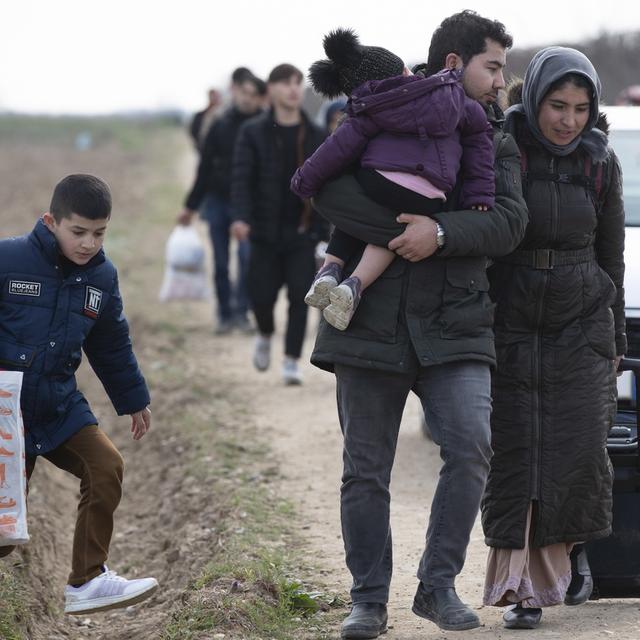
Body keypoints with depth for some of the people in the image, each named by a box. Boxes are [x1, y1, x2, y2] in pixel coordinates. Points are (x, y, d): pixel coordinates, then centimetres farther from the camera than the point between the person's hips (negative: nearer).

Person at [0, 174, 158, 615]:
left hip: (60, 404, 5)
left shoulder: (102, 277, 3)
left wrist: (135, 401, 25)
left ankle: (88, 581, -5)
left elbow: (113, 347, 18)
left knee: (106, 467, -15)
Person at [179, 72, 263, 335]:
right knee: (220, 264, 6)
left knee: (247, 256, -15)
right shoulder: (220, 125, 3)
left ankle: (241, 312, -4)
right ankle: (225, 315, 16)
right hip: (218, 202, 2)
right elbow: (205, 168, 9)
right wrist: (191, 205, 10)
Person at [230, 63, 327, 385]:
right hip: (266, 231, -1)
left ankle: (291, 362, 1)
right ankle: (265, 335, 32)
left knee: (299, 297, -6)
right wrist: (240, 217, -23)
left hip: (303, 233, 1)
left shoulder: (316, 136, 5)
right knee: (262, 295, 0)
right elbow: (240, 178, -7)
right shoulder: (253, 132, 0)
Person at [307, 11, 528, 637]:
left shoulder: (496, 143, 12)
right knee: (365, 469, 3)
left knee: (471, 447, -16)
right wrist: (404, 230, -18)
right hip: (371, 321, -1)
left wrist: (440, 231, -21)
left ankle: (438, 585, -2)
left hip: (453, 324, 1)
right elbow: (325, 187, -10)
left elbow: (509, 222, -4)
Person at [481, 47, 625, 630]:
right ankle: (522, 587, -1)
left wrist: (614, 341, 12)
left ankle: (563, 548, 17)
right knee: (515, 456, -5)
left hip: (581, 324, 2)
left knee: (579, 450, -7)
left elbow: (610, 255, 10)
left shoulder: (600, 163, 2)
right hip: (511, 324, -2)